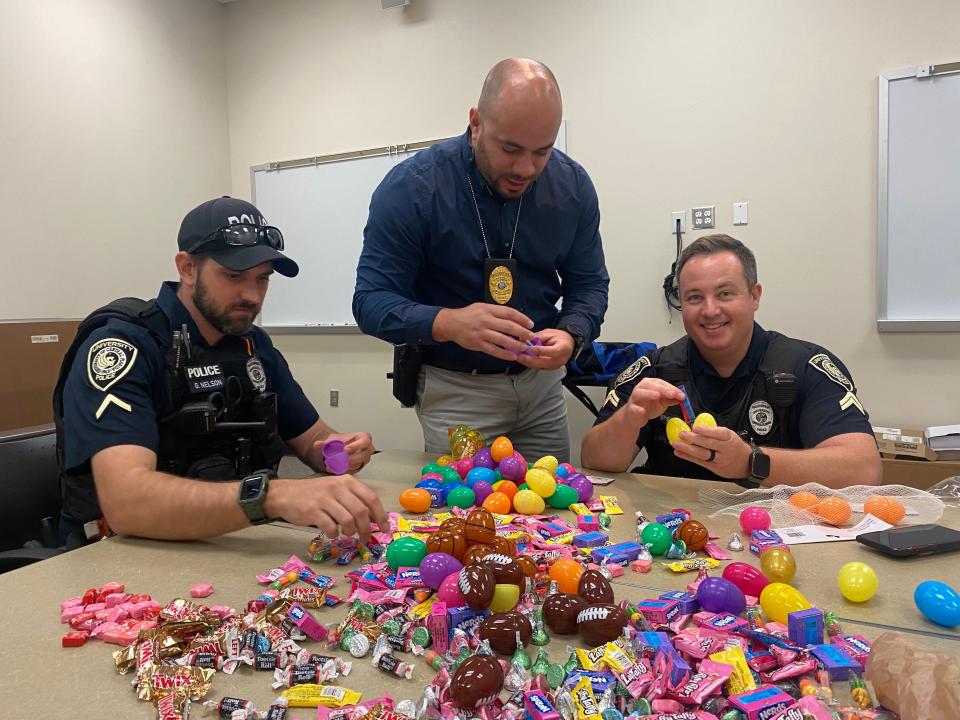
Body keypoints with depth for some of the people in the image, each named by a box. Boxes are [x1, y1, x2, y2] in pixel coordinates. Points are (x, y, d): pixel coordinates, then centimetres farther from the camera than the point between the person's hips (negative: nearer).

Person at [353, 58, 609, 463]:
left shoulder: (572, 186, -6)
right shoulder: (411, 187, -18)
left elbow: (589, 284, 2)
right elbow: (371, 301, -18)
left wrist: (571, 335, -21)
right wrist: (448, 323, -38)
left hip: (541, 381, 4)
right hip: (454, 389, -3)